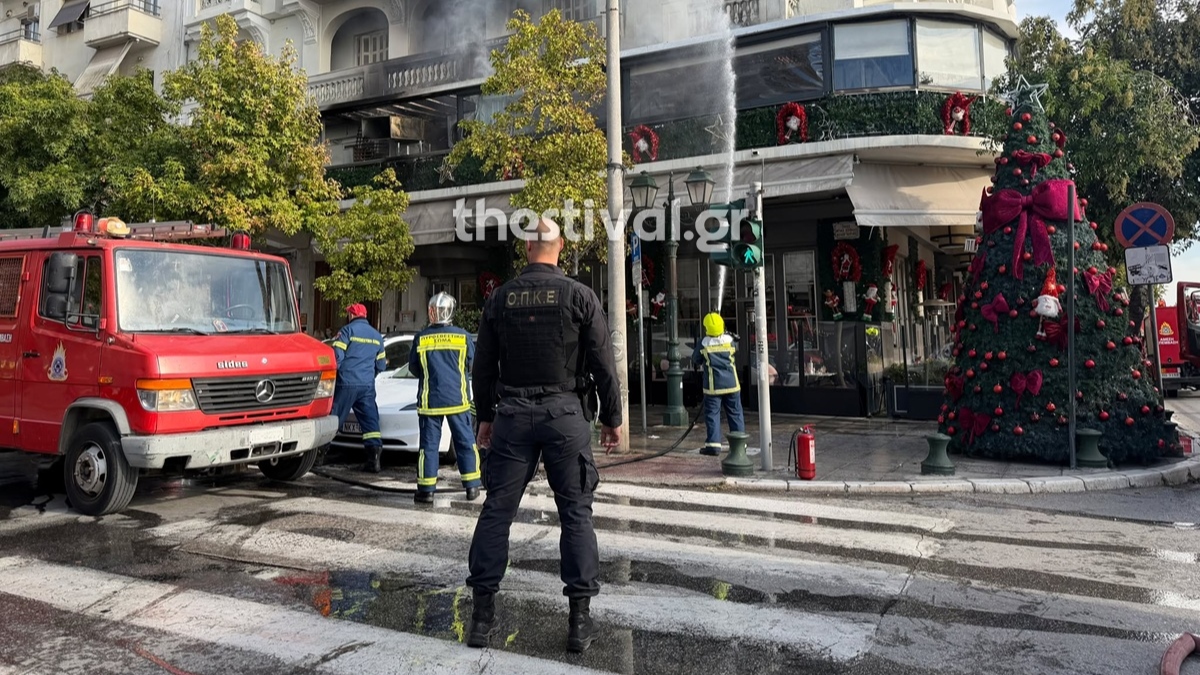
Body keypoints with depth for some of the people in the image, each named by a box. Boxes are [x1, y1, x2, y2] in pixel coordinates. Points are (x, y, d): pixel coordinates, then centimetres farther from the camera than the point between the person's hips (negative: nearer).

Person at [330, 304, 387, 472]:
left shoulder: (347, 330, -4)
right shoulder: (377, 335, 14)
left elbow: (337, 356, -11)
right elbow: (381, 364, 19)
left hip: (346, 383, -4)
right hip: (368, 386, 4)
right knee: (370, 420, 3)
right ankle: (374, 459, -5)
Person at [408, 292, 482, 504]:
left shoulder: (421, 338, -3)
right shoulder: (463, 336, -3)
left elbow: (414, 369, 6)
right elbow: (472, 365, 8)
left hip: (429, 401, 0)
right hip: (458, 399, 0)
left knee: (429, 444, 5)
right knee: (466, 442, 9)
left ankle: (426, 490, 6)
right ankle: (472, 486, 12)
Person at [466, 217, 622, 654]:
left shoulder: (500, 299, 5)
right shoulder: (579, 296, -3)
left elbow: (483, 366, 9)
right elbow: (603, 364, -3)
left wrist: (485, 417, 20)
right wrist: (611, 418, 6)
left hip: (512, 414, 2)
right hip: (565, 413, -2)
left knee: (497, 510, 8)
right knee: (575, 512, 5)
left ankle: (482, 611, 11)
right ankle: (580, 616, 7)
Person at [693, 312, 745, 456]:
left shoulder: (703, 344, -7)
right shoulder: (730, 340, -1)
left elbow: (696, 360, 4)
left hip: (713, 385, -2)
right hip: (731, 384, 3)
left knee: (712, 413, 1)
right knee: (735, 413, 10)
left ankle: (713, 444, -7)